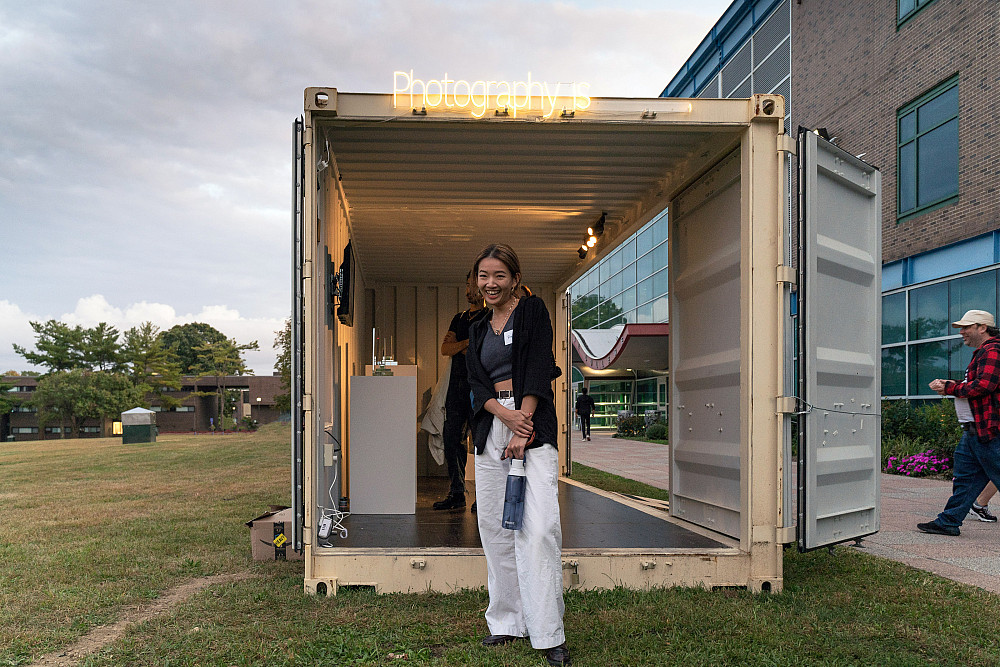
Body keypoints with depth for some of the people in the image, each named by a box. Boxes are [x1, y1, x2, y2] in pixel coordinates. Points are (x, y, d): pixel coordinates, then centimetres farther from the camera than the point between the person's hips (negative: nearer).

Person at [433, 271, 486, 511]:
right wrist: (467, 342, -6)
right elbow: (445, 349, 10)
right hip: (457, 385, 6)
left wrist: (458, 345, -5)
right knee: (452, 438, 3)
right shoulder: (459, 318, 21)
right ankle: (456, 494, 10)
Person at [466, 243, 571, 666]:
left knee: (538, 527, -12)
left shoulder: (532, 310, 4)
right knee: (495, 526, 6)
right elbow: (475, 384, 7)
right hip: (491, 427, 6)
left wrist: (523, 428, -15)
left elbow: (539, 368, -6)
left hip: (532, 423, -5)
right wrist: (505, 415, -13)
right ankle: (508, 622, 17)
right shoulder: (478, 330, 19)